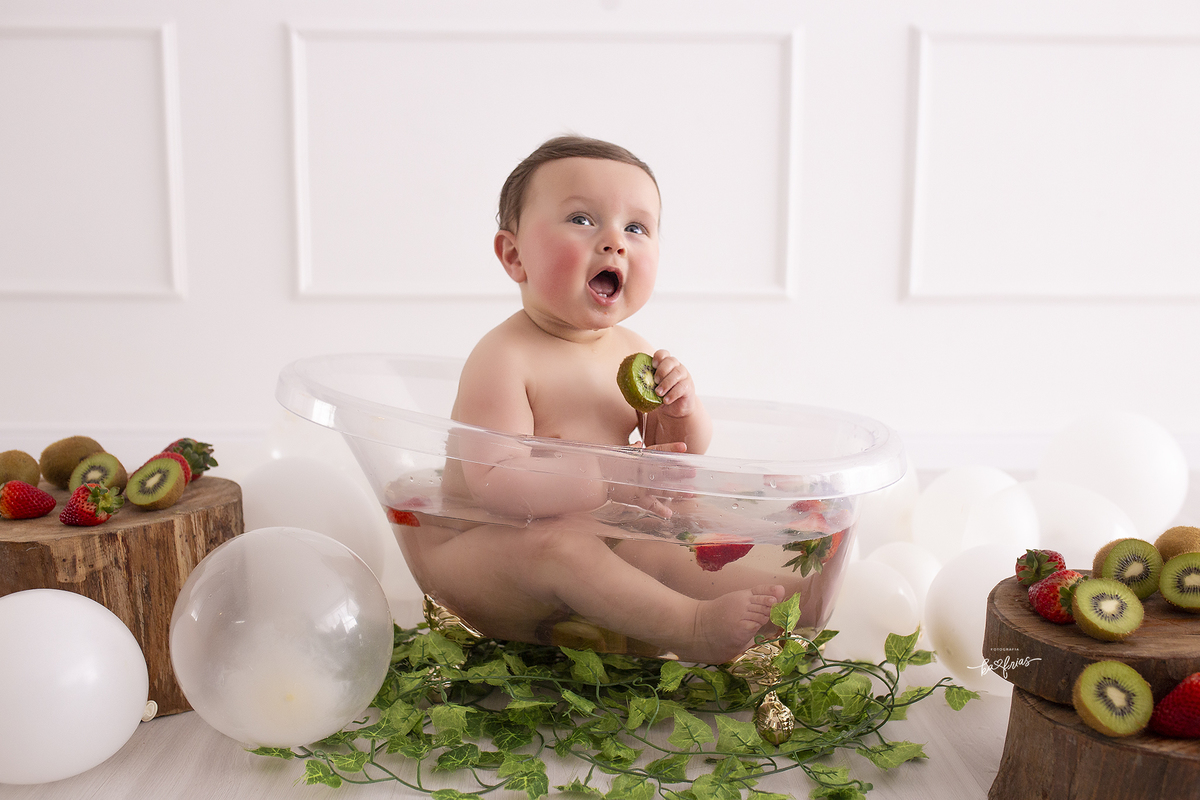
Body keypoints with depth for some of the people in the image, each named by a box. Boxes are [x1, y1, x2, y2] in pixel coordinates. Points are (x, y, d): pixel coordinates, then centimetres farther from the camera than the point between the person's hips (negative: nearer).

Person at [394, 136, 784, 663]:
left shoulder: (632, 351, 4)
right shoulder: (504, 358, -20)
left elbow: (676, 458, 12)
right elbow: (492, 480, -30)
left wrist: (681, 412, -11)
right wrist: (608, 480, -35)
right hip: (477, 550, -9)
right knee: (559, 544, -33)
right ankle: (691, 629, -34)